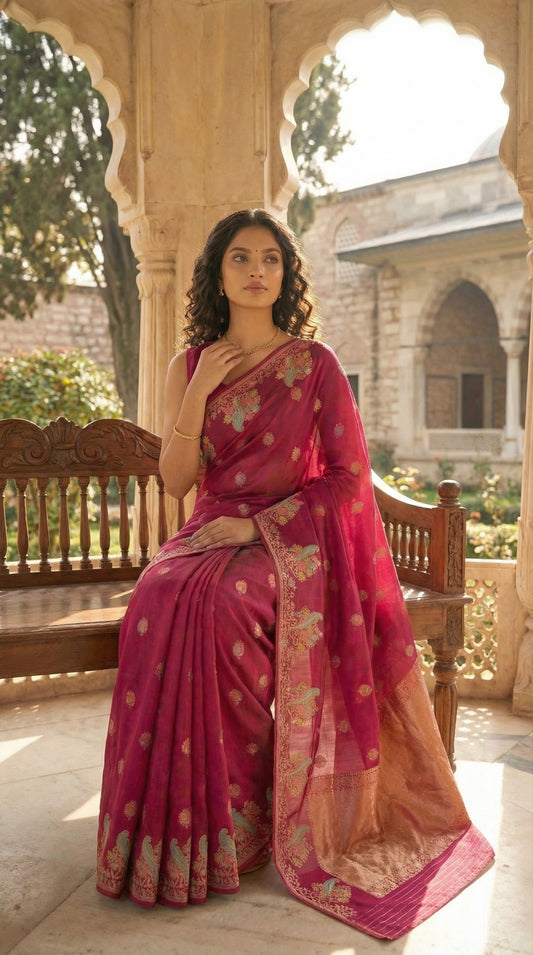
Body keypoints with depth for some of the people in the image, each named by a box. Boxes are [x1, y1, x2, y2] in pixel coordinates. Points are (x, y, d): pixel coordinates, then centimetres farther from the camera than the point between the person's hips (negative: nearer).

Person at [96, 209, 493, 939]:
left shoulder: (315, 363, 1)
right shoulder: (190, 365, 11)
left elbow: (348, 476, -3)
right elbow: (175, 481, 5)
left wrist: (261, 523, -14)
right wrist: (199, 394, -7)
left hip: (291, 541, -3)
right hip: (210, 534, 3)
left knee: (218, 600, -34)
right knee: (159, 596, -30)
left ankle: (235, 824, -18)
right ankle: (170, 829, -16)